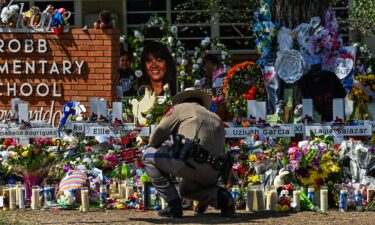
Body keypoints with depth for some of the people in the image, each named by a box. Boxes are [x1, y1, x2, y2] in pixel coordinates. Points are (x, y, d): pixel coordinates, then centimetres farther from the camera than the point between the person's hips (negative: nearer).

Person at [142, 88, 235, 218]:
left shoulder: (181, 108, 16)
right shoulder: (216, 119, 32)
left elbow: (155, 137, 9)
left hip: (193, 162, -7)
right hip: (214, 172, 7)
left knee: (149, 156, 14)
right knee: (185, 190, 36)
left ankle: (173, 204, 4)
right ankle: (218, 196, 6)